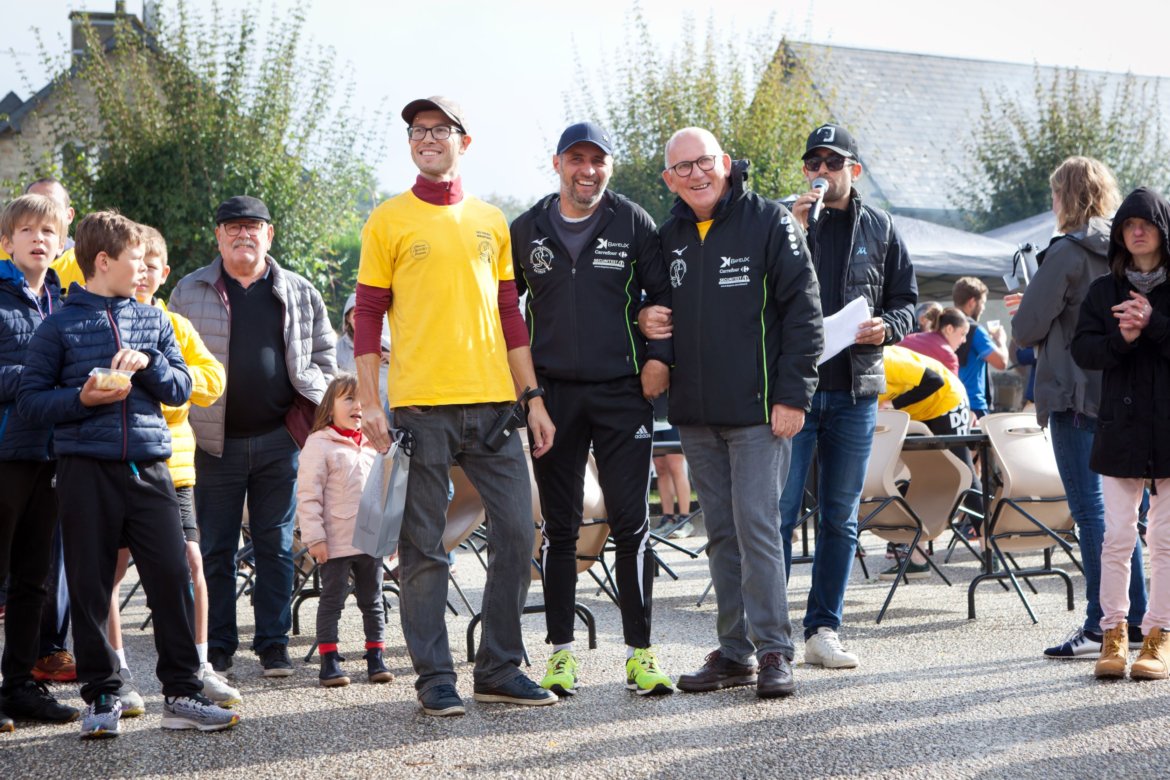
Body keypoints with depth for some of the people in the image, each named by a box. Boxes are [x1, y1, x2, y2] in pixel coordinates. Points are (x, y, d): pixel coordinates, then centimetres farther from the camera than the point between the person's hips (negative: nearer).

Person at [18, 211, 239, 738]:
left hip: (149, 467, 3)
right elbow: (31, 400, 1)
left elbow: (181, 387, 13)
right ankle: (101, 697, 10)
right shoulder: (60, 326, 3)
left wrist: (148, 363, -5)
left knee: (172, 577, -3)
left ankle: (182, 694, 3)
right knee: (90, 588, 0)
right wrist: (81, 398, -15)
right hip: (87, 471, -3)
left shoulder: (153, 321, 15)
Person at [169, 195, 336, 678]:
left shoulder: (299, 293, 9)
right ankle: (217, 648, 11)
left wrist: (309, 410, 2)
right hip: (214, 441, -1)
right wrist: (182, 418, -2)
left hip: (279, 440, 1)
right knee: (215, 548, 3)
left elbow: (324, 357, 14)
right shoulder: (190, 293, 6)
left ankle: (273, 644, 12)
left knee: (276, 546, 4)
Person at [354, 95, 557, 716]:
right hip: (420, 405, -4)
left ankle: (500, 667, 12)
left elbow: (510, 316, 16)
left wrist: (532, 397, 10)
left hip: (493, 403, 4)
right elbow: (368, 316, 2)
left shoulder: (491, 222, 14)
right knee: (423, 548, 0)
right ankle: (434, 676, 8)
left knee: (516, 531, 1)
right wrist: (368, 402, -6)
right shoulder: (389, 221, 3)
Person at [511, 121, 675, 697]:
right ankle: (562, 654, 11)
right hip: (552, 394, 2)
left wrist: (658, 357, -5)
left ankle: (639, 653, 2)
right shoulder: (526, 231, 7)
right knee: (558, 528, 5)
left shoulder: (633, 223, 3)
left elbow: (663, 295, 8)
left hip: (622, 391, -2)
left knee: (631, 524, -4)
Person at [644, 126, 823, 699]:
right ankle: (734, 651, 15)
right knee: (721, 533, 9)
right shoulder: (668, 237, 12)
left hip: (757, 410, -6)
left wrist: (793, 395, -13)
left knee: (756, 526, -9)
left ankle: (773, 650, -2)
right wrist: (646, 321, 1)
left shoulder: (769, 224, -4)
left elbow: (803, 313, -7)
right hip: (695, 414, 6)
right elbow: (657, 307, 26)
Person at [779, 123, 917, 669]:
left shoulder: (879, 229, 10)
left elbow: (906, 299, 14)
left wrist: (887, 327, -8)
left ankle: (824, 630, 14)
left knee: (840, 517, 7)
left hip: (855, 389, 3)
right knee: (779, 512, -6)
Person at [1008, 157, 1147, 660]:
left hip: (1076, 394, -8)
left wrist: (1025, 311, 10)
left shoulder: (1068, 252, -12)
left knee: (1090, 510, -7)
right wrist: (1039, 305, 22)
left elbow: (1027, 328, -12)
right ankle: (1135, 617, 17)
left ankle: (1100, 627, -7)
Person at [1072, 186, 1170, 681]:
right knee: (1118, 537, -1)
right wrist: (1120, 338, -16)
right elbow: (1083, 350, 1)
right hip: (1121, 429, 2)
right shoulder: (1104, 290, 9)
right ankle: (1114, 633, 6)